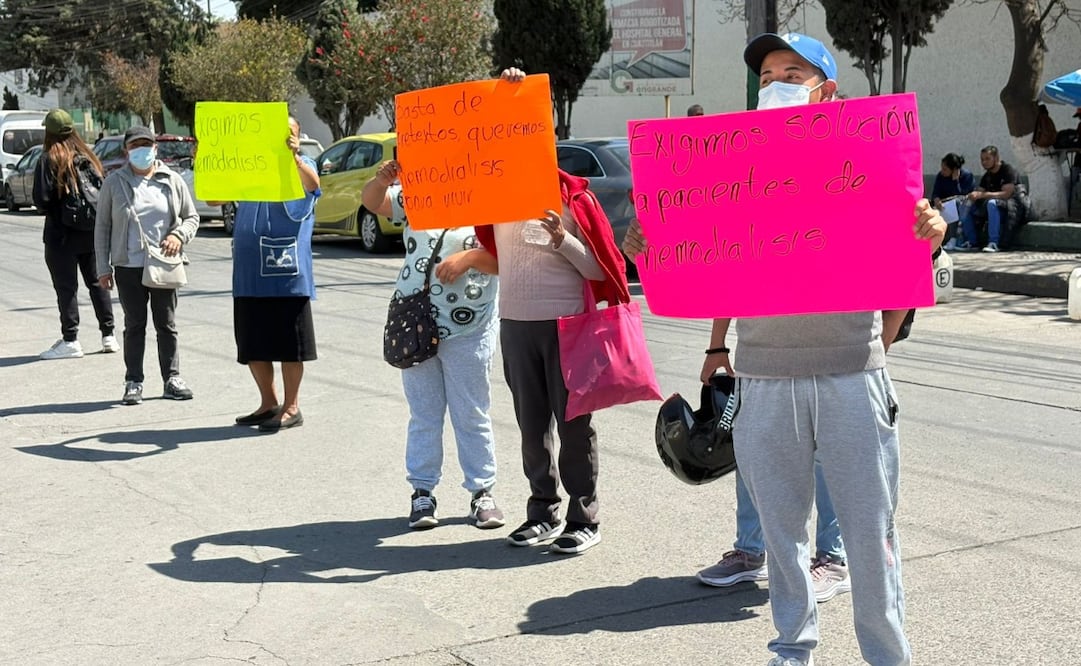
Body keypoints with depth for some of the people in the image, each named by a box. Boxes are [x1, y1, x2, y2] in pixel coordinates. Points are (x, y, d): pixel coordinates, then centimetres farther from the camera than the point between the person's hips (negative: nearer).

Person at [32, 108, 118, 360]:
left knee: (66, 286, 0)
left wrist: (49, 209, 4)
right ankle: (108, 336, 16)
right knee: (96, 282, 14)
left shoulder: (48, 160, -12)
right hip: (92, 232, 6)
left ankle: (70, 340, -1)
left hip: (62, 235, -5)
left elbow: (41, 199, -16)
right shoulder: (88, 156, 6)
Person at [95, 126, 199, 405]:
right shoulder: (114, 183, 2)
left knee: (167, 324, 7)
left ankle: (172, 378, 15)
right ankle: (133, 382, 11)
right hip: (128, 266, -1)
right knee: (134, 325, 4)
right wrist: (103, 267, 0)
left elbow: (191, 217, 11)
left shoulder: (172, 180, 5)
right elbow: (102, 227, 4)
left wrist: (179, 236, -11)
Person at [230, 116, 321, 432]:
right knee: (253, 345, 11)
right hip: (249, 274, 5)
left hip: (287, 273, -5)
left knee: (288, 343, 1)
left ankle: (291, 407, 12)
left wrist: (293, 155, -39)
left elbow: (312, 184, -21)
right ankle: (268, 403, 25)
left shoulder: (302, 166, 2)